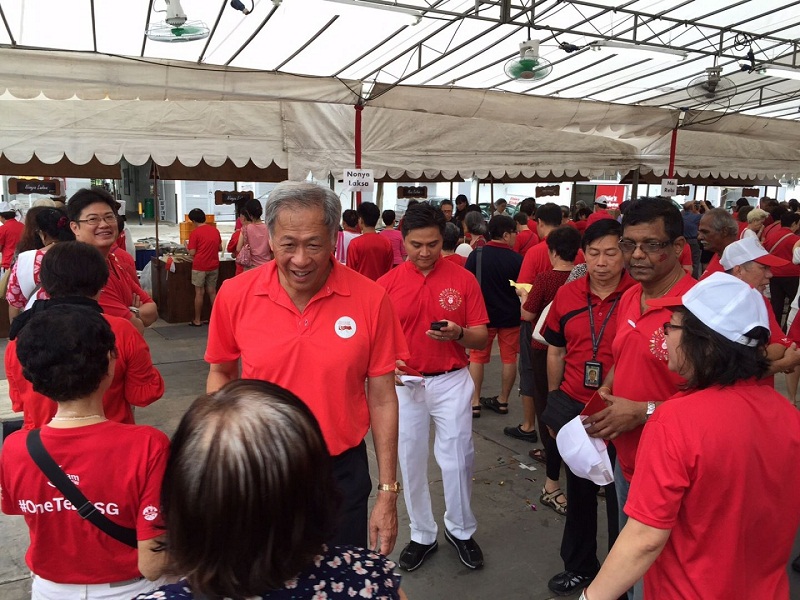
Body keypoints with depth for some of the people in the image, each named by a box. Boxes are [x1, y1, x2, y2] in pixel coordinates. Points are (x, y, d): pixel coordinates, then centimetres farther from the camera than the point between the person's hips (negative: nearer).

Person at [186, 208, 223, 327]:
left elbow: (192, 253, -11)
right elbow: (220, 248, 12)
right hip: (214, 266, 5)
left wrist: (187, 246, 9)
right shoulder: (215, 230, 5)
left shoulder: (195, 232, -10)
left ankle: (197, 320, 10)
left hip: (200, 267, -4)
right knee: (212, 292, 11)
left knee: (199, 293, 3)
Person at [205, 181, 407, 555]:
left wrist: (388, 493, -4)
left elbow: (382, 399, -6)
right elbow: (220, 373, 7)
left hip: (342, 472, -1)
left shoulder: (370, 299, -13)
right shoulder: (235, 294, -10)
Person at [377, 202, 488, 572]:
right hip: (405, 383, 1)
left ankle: (461, 530, 33)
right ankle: (422, 534, 33)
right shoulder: (387, 283, -3)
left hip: (451, 382, -1)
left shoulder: (463, 280, -4)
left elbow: (482, 338, -2)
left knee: (457, 458, 6)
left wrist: (458, 333, -23)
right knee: (410, 460, 12)